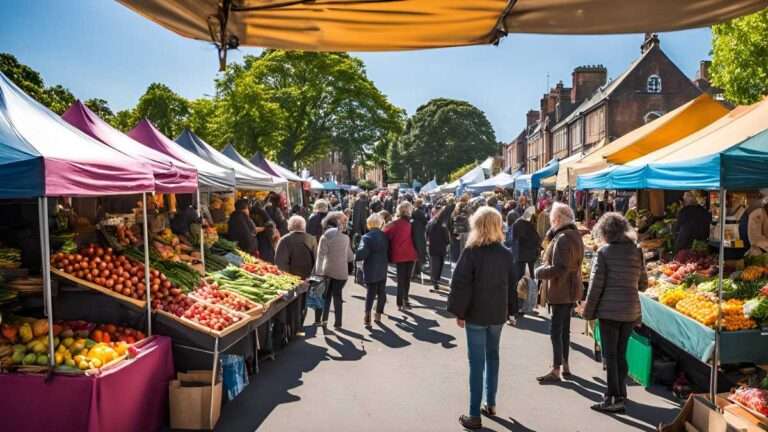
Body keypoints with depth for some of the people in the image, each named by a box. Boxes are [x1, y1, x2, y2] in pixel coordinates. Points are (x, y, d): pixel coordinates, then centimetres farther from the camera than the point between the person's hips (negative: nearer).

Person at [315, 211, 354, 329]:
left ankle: (324, 319, -1)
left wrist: (318, 272, -12)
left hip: (328, 270, -1)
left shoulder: (325, 237, -5)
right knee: (337, 295, 10)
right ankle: (337, 322, 13)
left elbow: (320, 255, -12)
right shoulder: (345, 237, 1)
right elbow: (350, 256, 7)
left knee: (327, 295, 10)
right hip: (341, 272, 1)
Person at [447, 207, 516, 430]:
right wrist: (511, 309, 16)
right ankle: (490, 403, 30)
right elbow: (511, 283, 8)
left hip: (476, 314, -5)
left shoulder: (471, 252, -14)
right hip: (497, 313, 5)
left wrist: (459, 311, -8)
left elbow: (460, 284, -16)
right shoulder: (506, 253, 1)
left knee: (477, 362, 0)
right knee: (492, 357, 19)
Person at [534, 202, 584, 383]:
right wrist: (552, 232, 2)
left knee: (556, 331, -3)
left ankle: (556, 371, 3)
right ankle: (565, 366, 28)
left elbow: (558, 269, -26)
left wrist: (539, 272, -14)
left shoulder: (563, 239, -22)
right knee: (564, 329, 18)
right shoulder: (575, 235, 10)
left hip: (561, 291, -10)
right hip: (570, 290, 10)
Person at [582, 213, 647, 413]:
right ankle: (621, 392, 26)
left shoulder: (604, 252, -10)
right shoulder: (636, 251, 4)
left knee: (610, 355, 2)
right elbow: (643, 283, 9)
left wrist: (589, 311, -2)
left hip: (609, 310, -5)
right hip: (631, 311, 5)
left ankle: (613, 399, 3)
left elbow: (596, 284, -11)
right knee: (621, 353, 17)